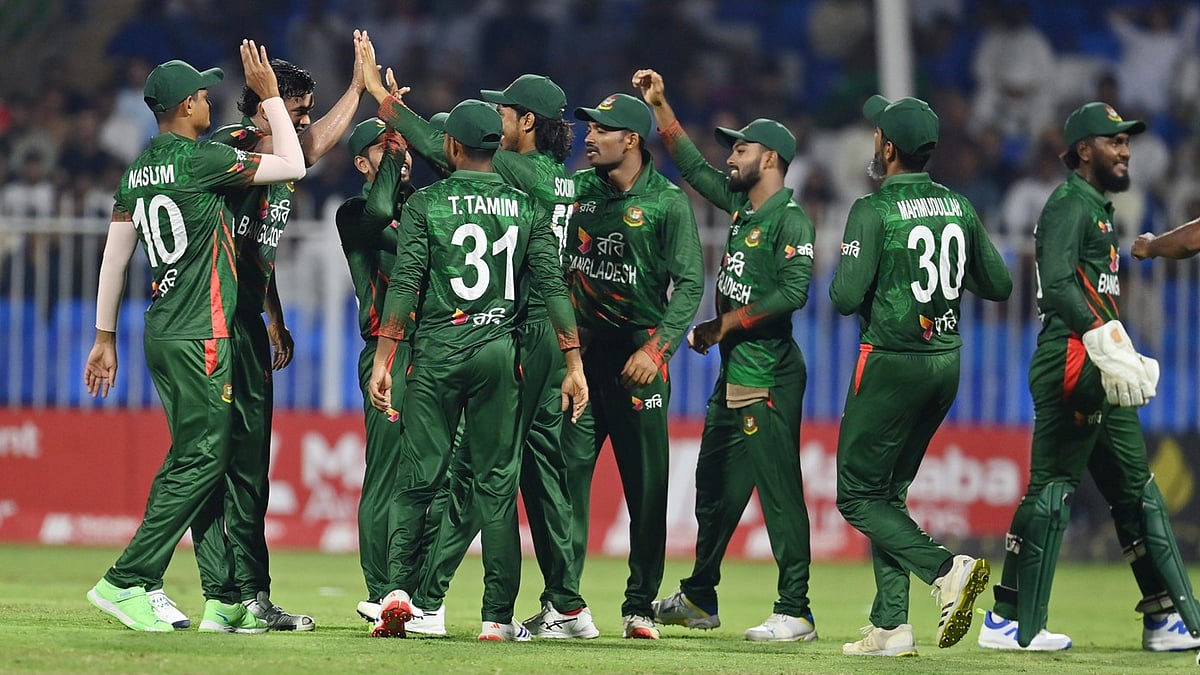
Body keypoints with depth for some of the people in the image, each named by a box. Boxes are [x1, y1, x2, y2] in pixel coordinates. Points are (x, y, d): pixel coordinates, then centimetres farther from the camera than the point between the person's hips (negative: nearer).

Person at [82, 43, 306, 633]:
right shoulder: (203, 161, -12)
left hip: (162, 335, 9)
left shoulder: (137, 175, 12)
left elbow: (113, 259, 14)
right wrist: (270, 95, 4)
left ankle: (222, 600, 8)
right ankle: (126, 582, -11)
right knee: (200, 461, -7)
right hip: (202, 337, -9)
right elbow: (293, 166, -5)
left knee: (200, 460, 9)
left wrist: (105, 337, 19)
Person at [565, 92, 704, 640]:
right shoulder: (577, 188, 12)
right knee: (567, 471, -3)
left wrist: (656, 348, -17)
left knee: (647, 483, -1)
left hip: (640, 353, -4)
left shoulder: (668, 202, -3)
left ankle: (641, 604, 7)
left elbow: (689, 284, -7)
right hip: (580, 348, 4)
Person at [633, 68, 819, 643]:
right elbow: (692, 165, 26)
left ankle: (794, 613, -12)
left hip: (769, 376, -10)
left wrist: (726, 324, -16)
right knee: (715, 487, 17)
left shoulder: (790, 220, -12)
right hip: (733, 372, 10)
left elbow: (793, 292, -22)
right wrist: (660, 105, 22)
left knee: (778, 490, -11)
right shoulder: (740, 204, 14)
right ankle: (698, 599, 28)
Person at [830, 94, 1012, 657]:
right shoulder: (959, 207, 6)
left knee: (857, 494, 0)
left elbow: (846, 298, -17)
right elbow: (998, 284, 11)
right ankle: (890, 627, 7)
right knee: (889, 492, 15)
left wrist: (847, 270, 5)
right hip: (947, 361, 7)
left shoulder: (874, 211, -13)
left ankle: (946, 569, -21)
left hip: (892, 364, -7)